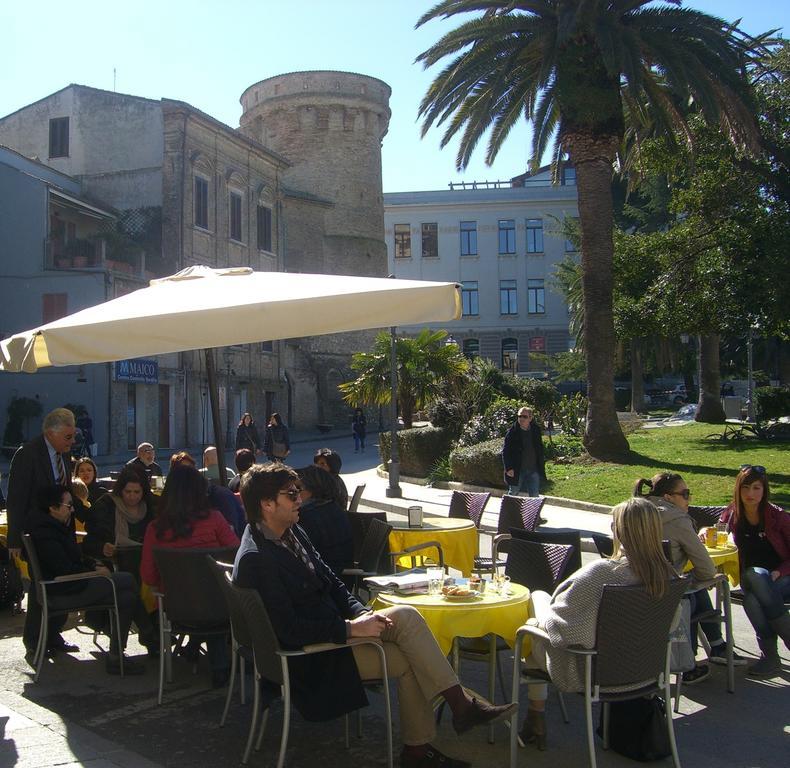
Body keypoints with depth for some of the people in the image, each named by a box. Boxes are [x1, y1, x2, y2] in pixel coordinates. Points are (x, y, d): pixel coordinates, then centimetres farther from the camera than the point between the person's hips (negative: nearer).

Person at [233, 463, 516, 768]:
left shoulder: (291, 532, 6)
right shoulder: (254, 559, -22)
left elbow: (329, 580, 12)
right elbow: (288, 630, -25)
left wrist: (362, 613, -4)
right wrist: (350, 628, -21)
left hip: (333, 626, 8)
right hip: (310, 658, -8)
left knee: (405, 615, -11)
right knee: (406, 659, -14)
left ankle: (459, 703, -7)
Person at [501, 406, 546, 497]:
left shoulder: (536, 430, 2)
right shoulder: (512, 432, -9)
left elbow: (540, 449, 11)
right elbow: (505, 451, -8)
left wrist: (541, 467, 7)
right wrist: (508, 468, -15)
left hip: (533, 470, 3)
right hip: (516, 471, -3)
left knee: (535, 495, 8)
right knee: (513, 494, 10)